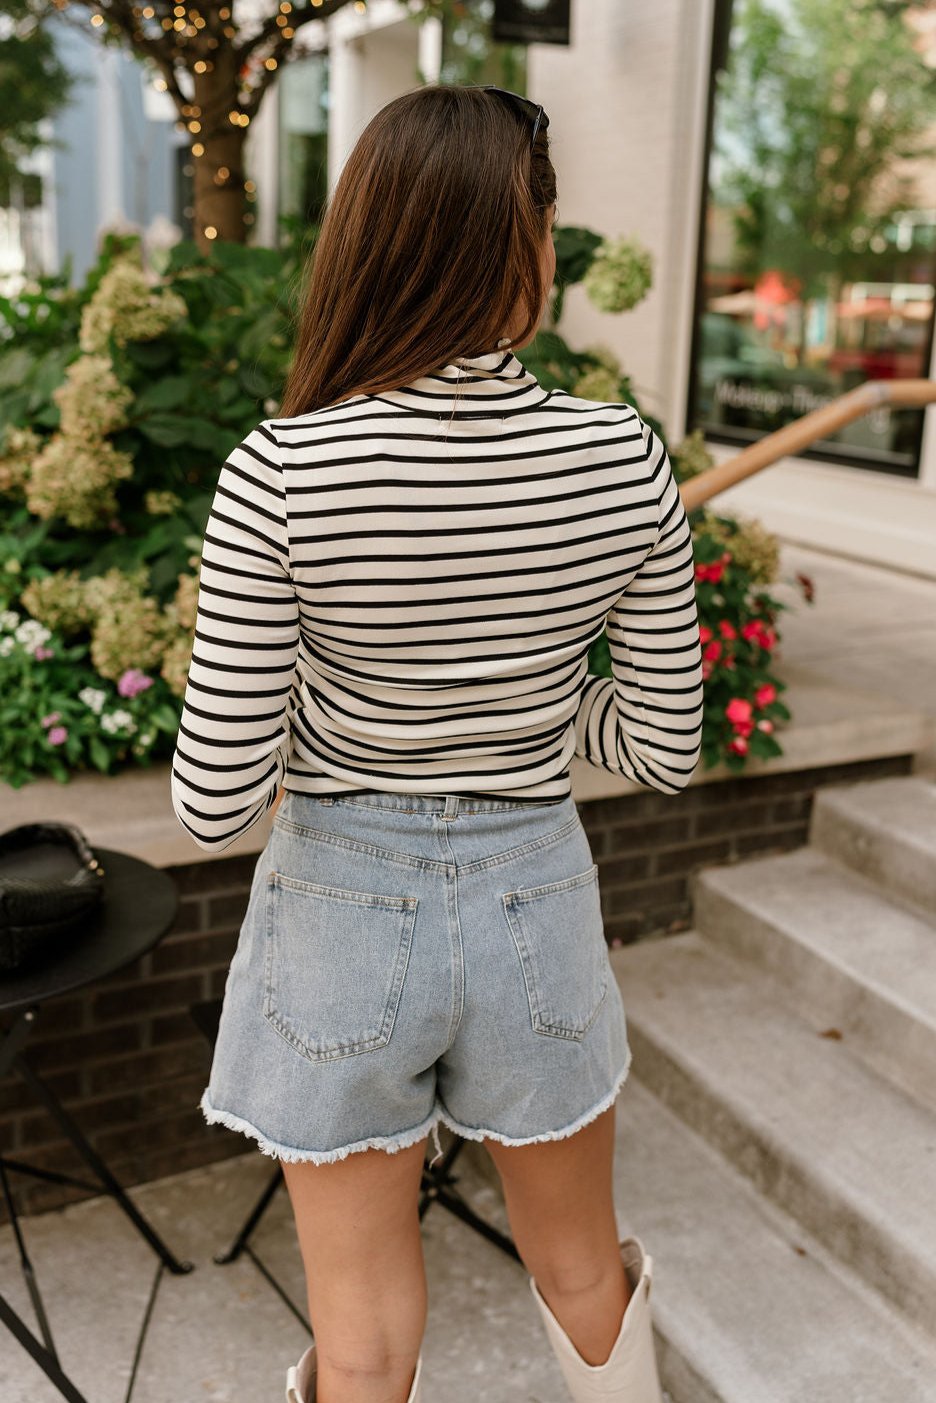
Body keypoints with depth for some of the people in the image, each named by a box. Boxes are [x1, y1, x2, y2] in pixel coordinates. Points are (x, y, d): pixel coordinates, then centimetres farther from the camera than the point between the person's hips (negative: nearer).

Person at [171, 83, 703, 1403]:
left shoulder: (280, 472, -19)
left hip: (340, 910, -1)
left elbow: (217, 797, -16)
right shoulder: (625, 463, -12)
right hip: (536, 905, 2)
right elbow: (665, 748, -3)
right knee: (584, 1272, 28)